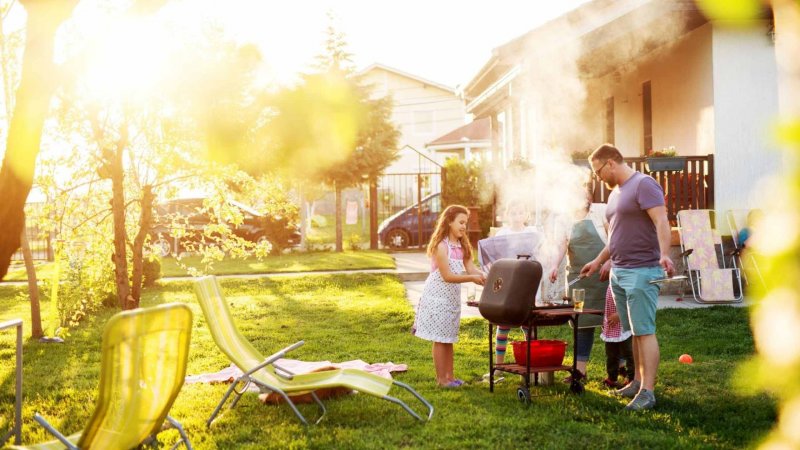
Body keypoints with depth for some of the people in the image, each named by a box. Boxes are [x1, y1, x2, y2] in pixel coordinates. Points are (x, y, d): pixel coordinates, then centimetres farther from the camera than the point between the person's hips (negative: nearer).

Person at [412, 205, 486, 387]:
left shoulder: (462, 246, 7)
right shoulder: (441, 246, -17)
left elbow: (471, 269, -2)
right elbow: (447, 276, -20)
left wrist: (486, 278, -19)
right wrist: (472, 278, -28)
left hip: (452, 297, 7)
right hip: (437, 297, -7)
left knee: (448, 338, 12)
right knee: (440, 339, -1)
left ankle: (449, 375, 19)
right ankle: (441, 378, 5)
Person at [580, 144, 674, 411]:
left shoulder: (643, 184, -10)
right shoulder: (616, 192, 19)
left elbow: (661, 221, -21)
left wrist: (664, 254, -34)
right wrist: (598, 261, 30)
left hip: (641, 271, -9)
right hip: (618, 272, 9)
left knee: (644, 331, -9)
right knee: (633, 331, 14)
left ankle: (647, 392, -10)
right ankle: (638, 382, 21)